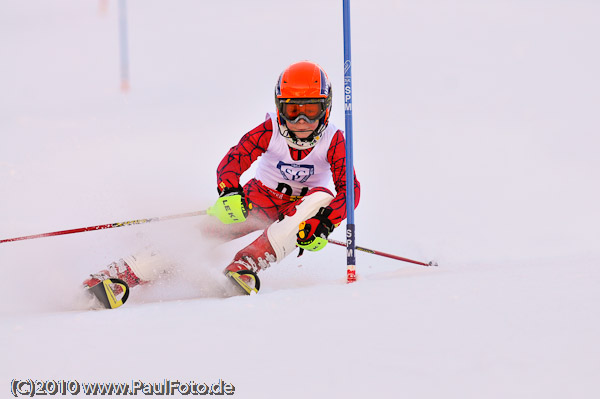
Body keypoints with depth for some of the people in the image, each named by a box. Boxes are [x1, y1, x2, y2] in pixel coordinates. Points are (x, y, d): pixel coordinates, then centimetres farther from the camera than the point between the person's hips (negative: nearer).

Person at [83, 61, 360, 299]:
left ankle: (245, 266, -43)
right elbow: (232, 162, -21)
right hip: (259, 196, 0)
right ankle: (123, 274, -32)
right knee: (210, 231, -24)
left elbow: (350, 190, -24)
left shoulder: (333, 141, -18)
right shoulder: (269, 131, -17)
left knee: (322, 198, -34)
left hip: (298, 208, 0)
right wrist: (229, 192, -43)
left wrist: (325, 223, -41)